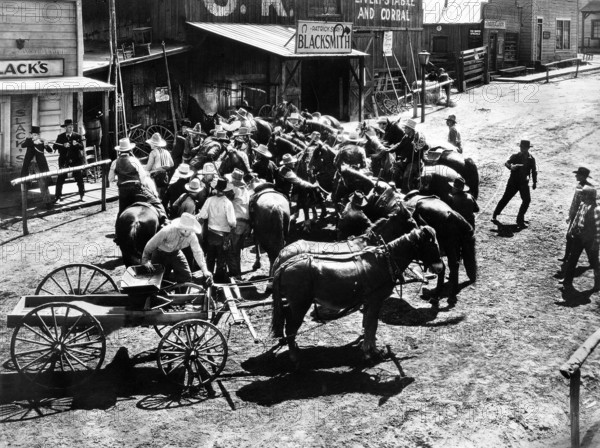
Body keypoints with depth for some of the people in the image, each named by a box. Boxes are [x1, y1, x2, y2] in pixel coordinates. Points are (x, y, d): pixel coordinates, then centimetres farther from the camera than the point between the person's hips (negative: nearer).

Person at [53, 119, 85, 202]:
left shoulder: (77, 136, 4)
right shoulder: (60, 136, 6)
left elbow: (82, 147, -5)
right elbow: (55, 147, -4)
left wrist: (76, 144, -26)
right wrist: (63, 145, -20)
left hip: (75, 160, 0)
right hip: (64, 160, 0)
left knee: (79, 178, 3)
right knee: (60, 178, -5)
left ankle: (82, 195, 15)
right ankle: (57, 197, 0)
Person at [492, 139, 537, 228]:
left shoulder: (531, 159, 3)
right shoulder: (515, 156, -3)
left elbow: (534, 171, 14)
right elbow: (506, 163, -18)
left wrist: (535, 182, 12)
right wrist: (511, 166, -40)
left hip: (524, 183, 2)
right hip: (513, 181, -2)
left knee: (527, 200, -11)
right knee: (505, 198, 2)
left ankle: (520, 220, 0)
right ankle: (495, 215, 17)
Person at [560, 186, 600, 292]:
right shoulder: (582, 205, -2)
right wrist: (571, 230, 16)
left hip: (589, 240, -7)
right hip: (578, 237, 7)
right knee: (571, 259, 15)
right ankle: (567, 281, 30)